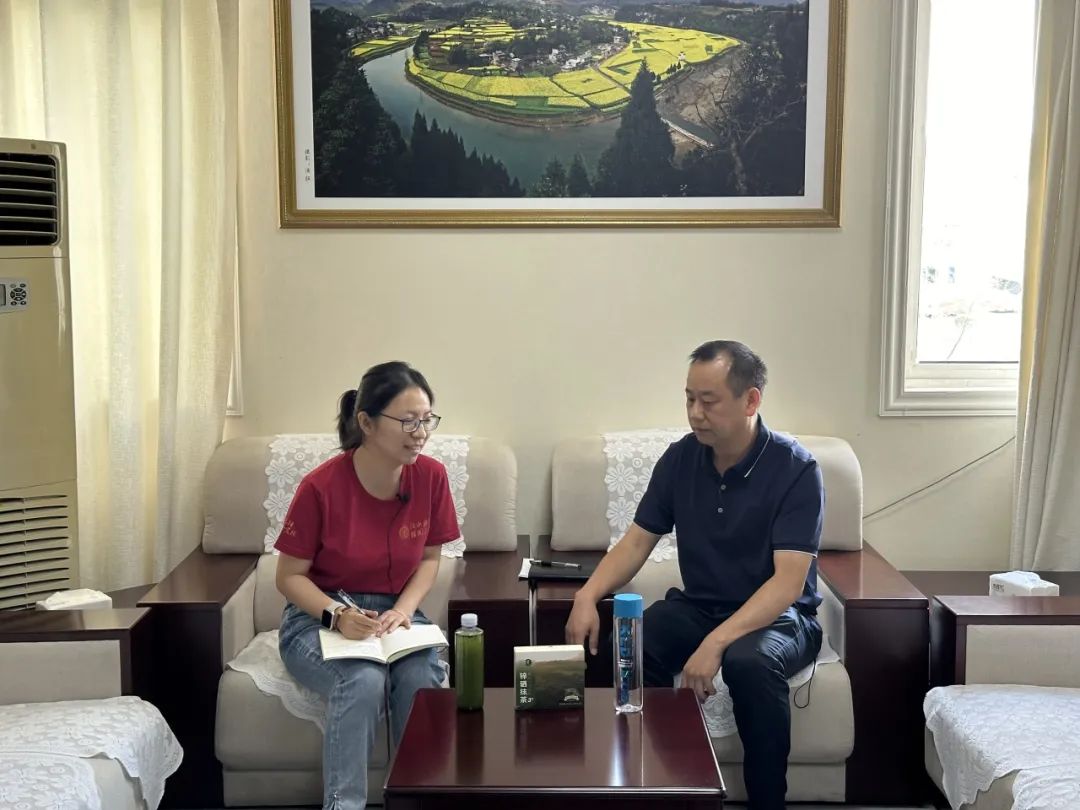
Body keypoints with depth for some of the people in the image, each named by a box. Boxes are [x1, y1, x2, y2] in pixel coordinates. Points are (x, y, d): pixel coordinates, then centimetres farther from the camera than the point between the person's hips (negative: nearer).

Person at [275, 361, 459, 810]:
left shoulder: (431, 476, -9)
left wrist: (404, 609, -13)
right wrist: (338, 614, -25)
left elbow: (429, 559, 5)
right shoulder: (321, 486, -19)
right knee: (363, 681, -34)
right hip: (319, 617, -3)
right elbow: (289, 576, -8)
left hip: (395, 612, 3)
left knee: (424, 679, -28)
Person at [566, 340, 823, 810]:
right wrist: (588, 596, -19)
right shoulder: (680, 458, -3)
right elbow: (636, 542, 1)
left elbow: (789, 581, -25)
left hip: (779, 615, -4)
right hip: (697, 606, 4)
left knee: (749, 662, -37)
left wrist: (716, 643, -37)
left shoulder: (795, 469, -18)